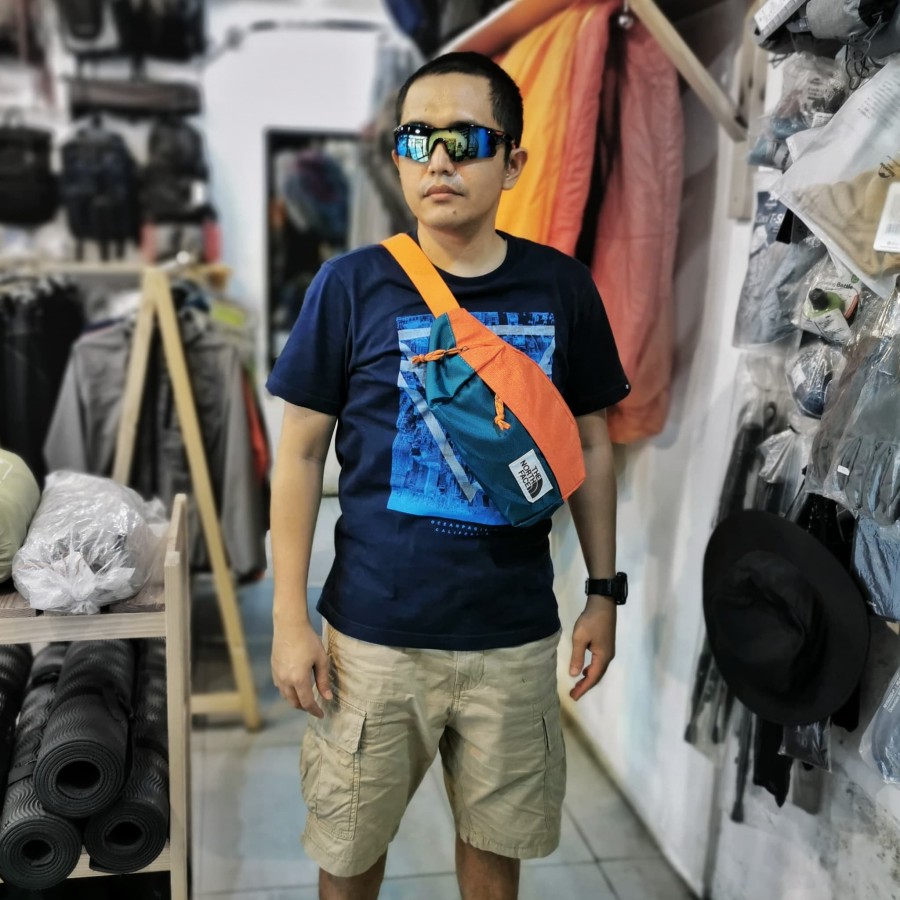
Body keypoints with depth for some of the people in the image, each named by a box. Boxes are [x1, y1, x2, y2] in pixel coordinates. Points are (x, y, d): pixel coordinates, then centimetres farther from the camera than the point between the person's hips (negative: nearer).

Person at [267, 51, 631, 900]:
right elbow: (299, 452, -4)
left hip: (515, 633, 2)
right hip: (374, 631, -1)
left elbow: (590, 447, 7)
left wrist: (604, 592, 7)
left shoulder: (562, 288, -2)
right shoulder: (352, 284, -8)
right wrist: (290, 619, -5)